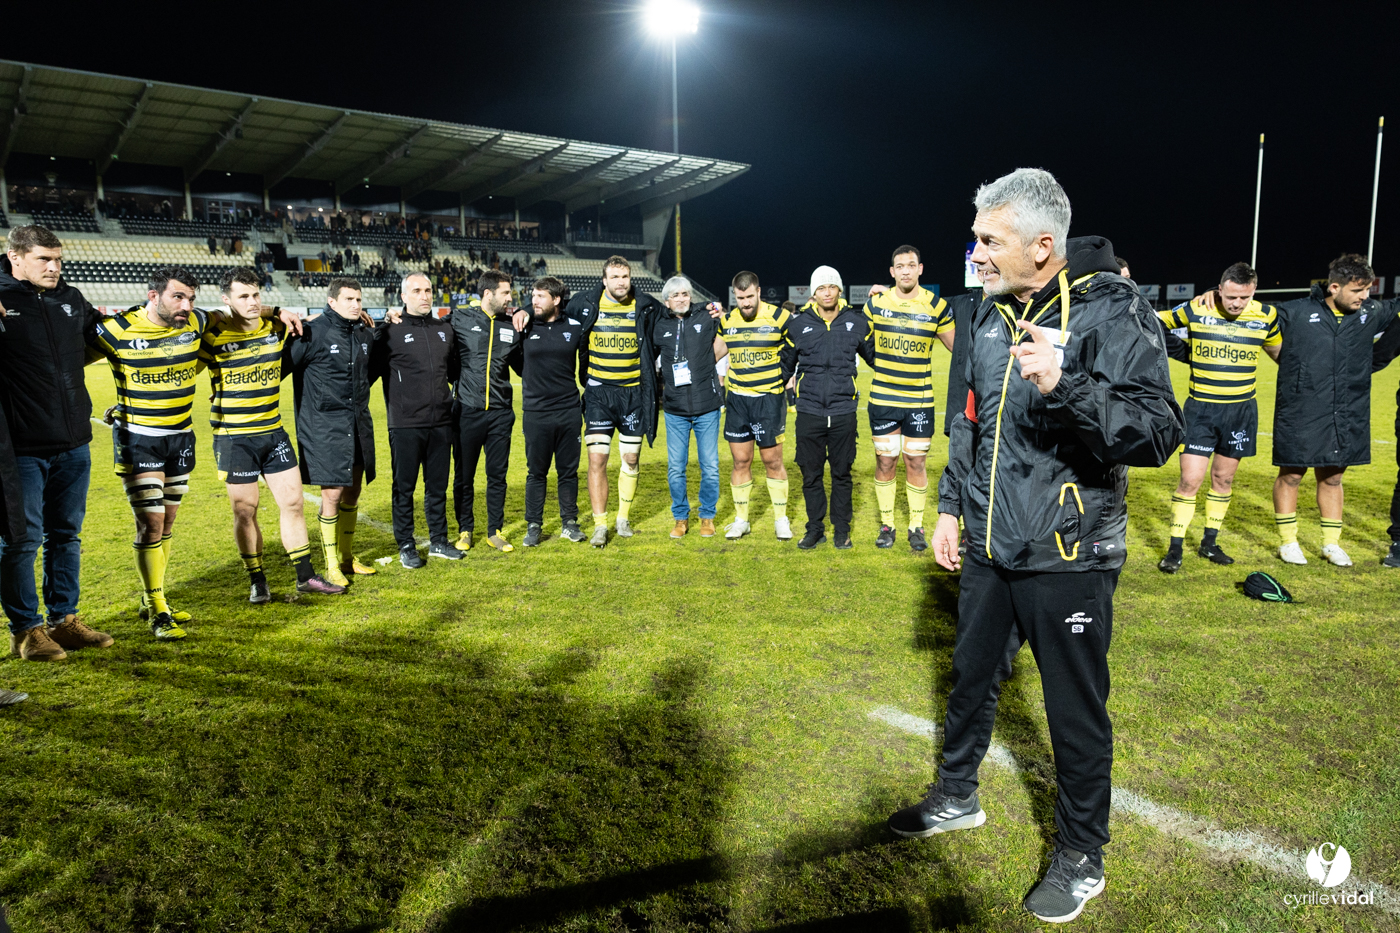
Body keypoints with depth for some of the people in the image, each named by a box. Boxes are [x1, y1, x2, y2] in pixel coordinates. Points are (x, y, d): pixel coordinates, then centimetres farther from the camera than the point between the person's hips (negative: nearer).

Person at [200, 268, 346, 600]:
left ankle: (306, 576, 17)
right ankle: (257, 581, 18)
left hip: (273, 432, 4)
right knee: (245, 511, 3)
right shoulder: (213, 338, -10)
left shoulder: (276, 330, 4)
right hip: (234, 438, -4)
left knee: (293, 503, 6)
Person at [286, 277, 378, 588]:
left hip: (359, 424, 6)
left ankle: (347, 557, 27)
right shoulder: (314, 332, -12)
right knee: (332, 494, -5)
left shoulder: (365, 333, 8)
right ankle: (332, 565, 9)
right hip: (325, 427, -6)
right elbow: (281, 365, -10)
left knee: (352, 492, 13)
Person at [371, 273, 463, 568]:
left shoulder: (444, 329, 12)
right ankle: (406, 545, 17)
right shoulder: (390, 330, -4)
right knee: (404, 487, 5)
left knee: (438, 485, 13)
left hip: (441, 423, 5)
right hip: (405, 424, -5)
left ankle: (439, 541, 25)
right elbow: (370, 372, -3)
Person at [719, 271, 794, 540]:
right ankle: (741, 519, 17)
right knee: (741, 461, 6)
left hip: (769, 399, -3)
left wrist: (787, 375, 0)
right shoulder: (726, 321, 6)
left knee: (772, 461, 2)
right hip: (736, 400, 3)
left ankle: (781, 518, 15)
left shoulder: (780, 317, -8)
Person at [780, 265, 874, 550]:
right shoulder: (798, 324, 3)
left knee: (841, 473, 8)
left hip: (843, 412, 0)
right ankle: (815, 529, 20)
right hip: (809, 412, 0)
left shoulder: (857, 322, 2)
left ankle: (841, 529, 21)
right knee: (811, 473, 6)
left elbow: (876, 357, 17)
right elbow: (786, 362, 18)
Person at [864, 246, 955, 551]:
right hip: (882, 399, 1)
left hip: (920, 400, 0)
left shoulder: (936, 306, -2)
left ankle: (916, 526, 18)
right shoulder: (876, 302, 0)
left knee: (916, 463, 4)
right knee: (885, 462, 5)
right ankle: (886, 525, 20)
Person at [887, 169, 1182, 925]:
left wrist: (1068, 385, -38)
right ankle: (956, 797, 43)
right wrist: (951, 506, 15)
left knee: (1075, 712, 8)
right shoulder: (992, 313, 6)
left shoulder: (1111, 311, -16)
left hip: (1068, 558, -6)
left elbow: (1158, 435, -24)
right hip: (990, 549, 7)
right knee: (970, 677, 20)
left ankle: (1082, 856, 29)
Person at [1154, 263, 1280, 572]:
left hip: (1241, 410, 3)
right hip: (1200, 409, -3)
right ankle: (1175, 549, 5)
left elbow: (1280, 352, 18)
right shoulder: (1195, 310, -9)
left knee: (1223, 478, 12)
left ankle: (1209, 543, 28)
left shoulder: (1265, 316, -1)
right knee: (1190, 480, -7)